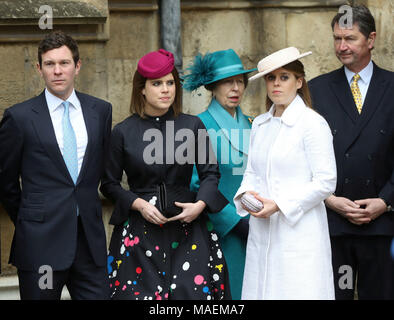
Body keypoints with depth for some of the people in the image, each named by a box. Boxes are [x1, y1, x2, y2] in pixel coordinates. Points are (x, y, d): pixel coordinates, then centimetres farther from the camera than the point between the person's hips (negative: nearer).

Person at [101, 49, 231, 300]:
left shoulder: (193, 126, 5)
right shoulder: (123, 132, 2)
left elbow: (211, 173, 10)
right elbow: (110, 184, 6)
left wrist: (200, 204, -7)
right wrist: (139, 204, -9)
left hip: (187, 228, 1)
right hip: (139, 231, -1)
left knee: (193, 289, -6)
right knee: (140, 292, -6)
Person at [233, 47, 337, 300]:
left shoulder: (313, 124, -7)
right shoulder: (260, 124, 14)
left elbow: (326, 182, -10)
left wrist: (279, 204, -15)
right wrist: (246, 195, -1)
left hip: (300, 233, -6)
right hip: (262, 232, 6)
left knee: (299, 293, -8)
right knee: (260, 292, 3)